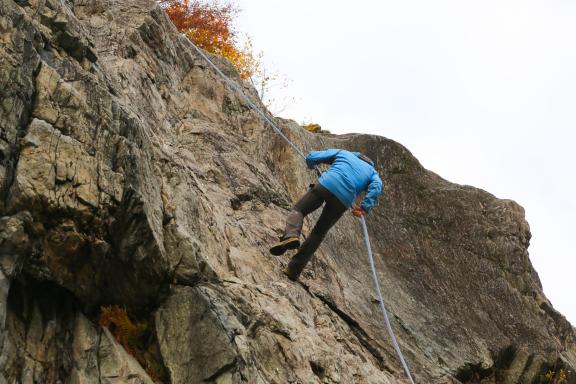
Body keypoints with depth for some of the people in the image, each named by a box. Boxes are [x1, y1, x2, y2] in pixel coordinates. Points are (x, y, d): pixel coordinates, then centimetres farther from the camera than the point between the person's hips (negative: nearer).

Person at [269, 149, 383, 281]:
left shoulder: (342, 153, 29)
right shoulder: (372, 172, 29)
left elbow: (311, 157, 21)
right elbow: (377, 186, 4)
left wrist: (312, 166, 43)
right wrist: (365, 208, 0)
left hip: (326, 185, -2)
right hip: (344, 200, 2)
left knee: (298, 210, 13)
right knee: (319, 233, 15)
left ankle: (291, 236, -21)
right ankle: (294, 269, 9)